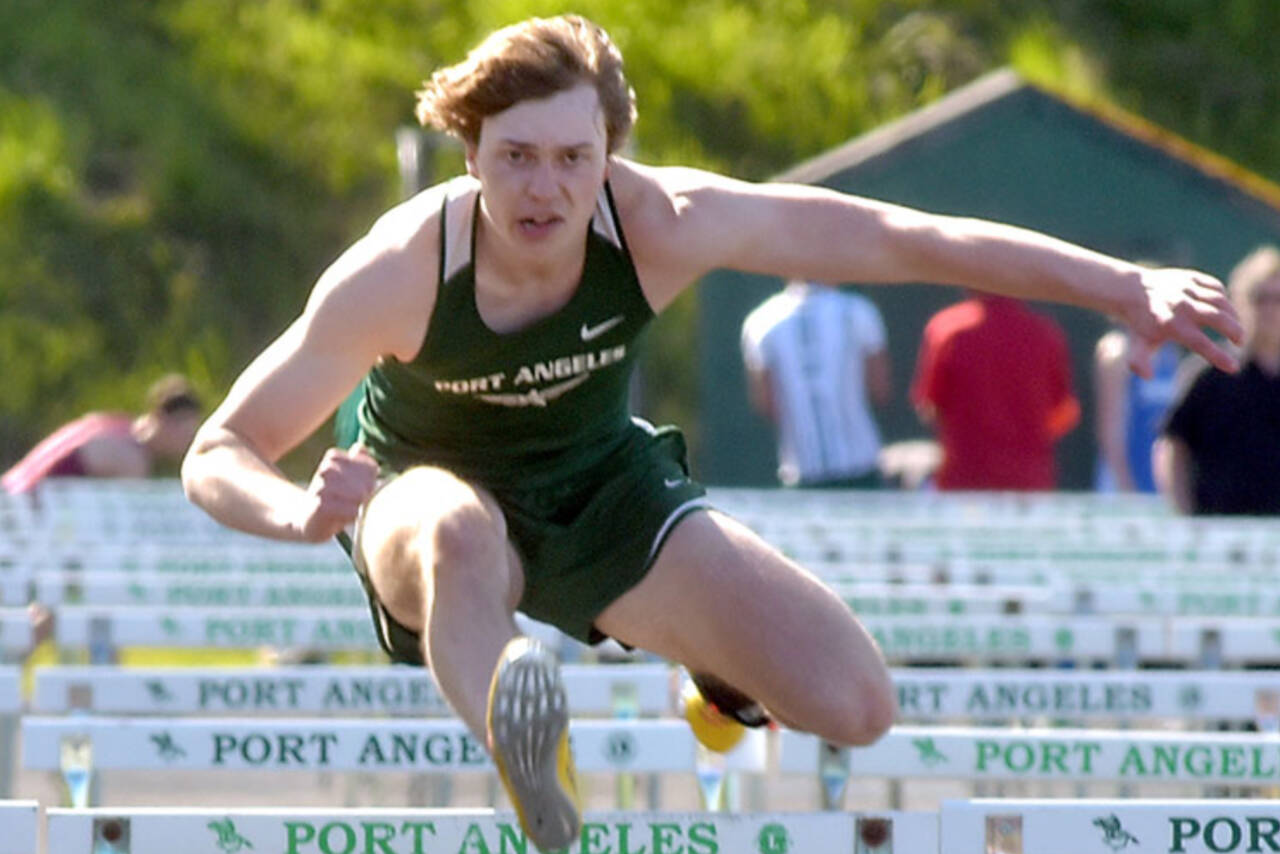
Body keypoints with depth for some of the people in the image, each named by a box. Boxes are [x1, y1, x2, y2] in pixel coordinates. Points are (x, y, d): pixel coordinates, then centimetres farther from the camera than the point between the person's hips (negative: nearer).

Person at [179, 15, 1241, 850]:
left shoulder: (660, 224, -26)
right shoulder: (398, 274, -31)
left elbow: (904, 239, -22)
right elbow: (216, 456, -25)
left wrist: (1126, 287, -25)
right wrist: (302, 511, -49)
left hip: (605, 486, 3)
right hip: (434, 489, -3)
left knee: (853, 705, -10)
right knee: (458, 534, -44)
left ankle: (729, 675, 25)